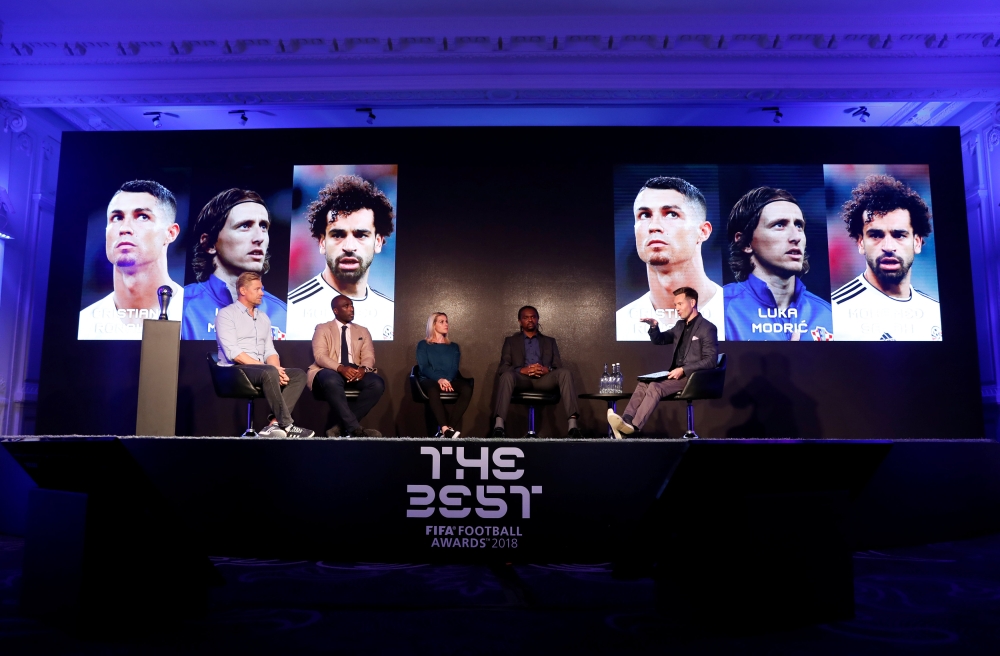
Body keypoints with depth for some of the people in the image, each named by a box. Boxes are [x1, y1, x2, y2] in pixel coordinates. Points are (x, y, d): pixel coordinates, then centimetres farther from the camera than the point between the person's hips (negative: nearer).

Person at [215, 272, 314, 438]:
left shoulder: (263, 317, 18)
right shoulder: (226, 314, -3)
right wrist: (271, 369, -20)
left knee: (299, 374, -15)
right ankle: (286, 425, -29)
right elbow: (233, 353, -15)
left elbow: (270, 351, 13)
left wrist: (277, 370, -11)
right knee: (269, 372, -36)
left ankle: (275, 424, -27)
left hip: (262, 370, 7)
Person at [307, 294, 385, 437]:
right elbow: (320, 356, -5)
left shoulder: (363, 331, 20)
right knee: (332, 381, -41)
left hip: (356, 372, 4)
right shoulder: (322, 329, 10)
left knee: (377, 383, -29)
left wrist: (363, 368, -19)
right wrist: (341, 368, -25)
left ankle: (342, 427, -28)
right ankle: (355, 429, -42)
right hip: (330, 372, -3)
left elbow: (368, 356, 8)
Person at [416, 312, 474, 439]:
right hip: (430, 380, -3)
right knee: (433, 390, -41)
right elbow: (424, 367, 0)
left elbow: (455, 367, 10)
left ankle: (447, 430, -41)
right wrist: (439, 379, -19)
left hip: (450, 380, 3)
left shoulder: (453, 347, 24)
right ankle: (446, 429, -52)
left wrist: (447, 380, -13)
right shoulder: (423, 345, 15)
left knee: (467, 388, -32)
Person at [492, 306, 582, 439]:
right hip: (521, 378, -1)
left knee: (565, 373, -29)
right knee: (507, 375, -36)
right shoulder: (510, 341, 20)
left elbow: (558, 367, 13)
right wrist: (522, 370, -14)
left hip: (544, 379, 1)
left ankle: (573, 425, -39)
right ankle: (499, 426, -47)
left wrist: (547, 369, -12)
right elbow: (503, 367, 7)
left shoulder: (550, 341, 25)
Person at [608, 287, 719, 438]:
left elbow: (710, 360, -14)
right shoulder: (680, 325, 17)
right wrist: (654, 326, -1)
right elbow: (659, 340, 23)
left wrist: (683, 370, -23)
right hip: (677, 374, 7)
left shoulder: (708, 328, -7)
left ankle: (633, 426, -38)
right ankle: (625, 422, -36)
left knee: (655, 387, -29)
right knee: (643, 385, -18)